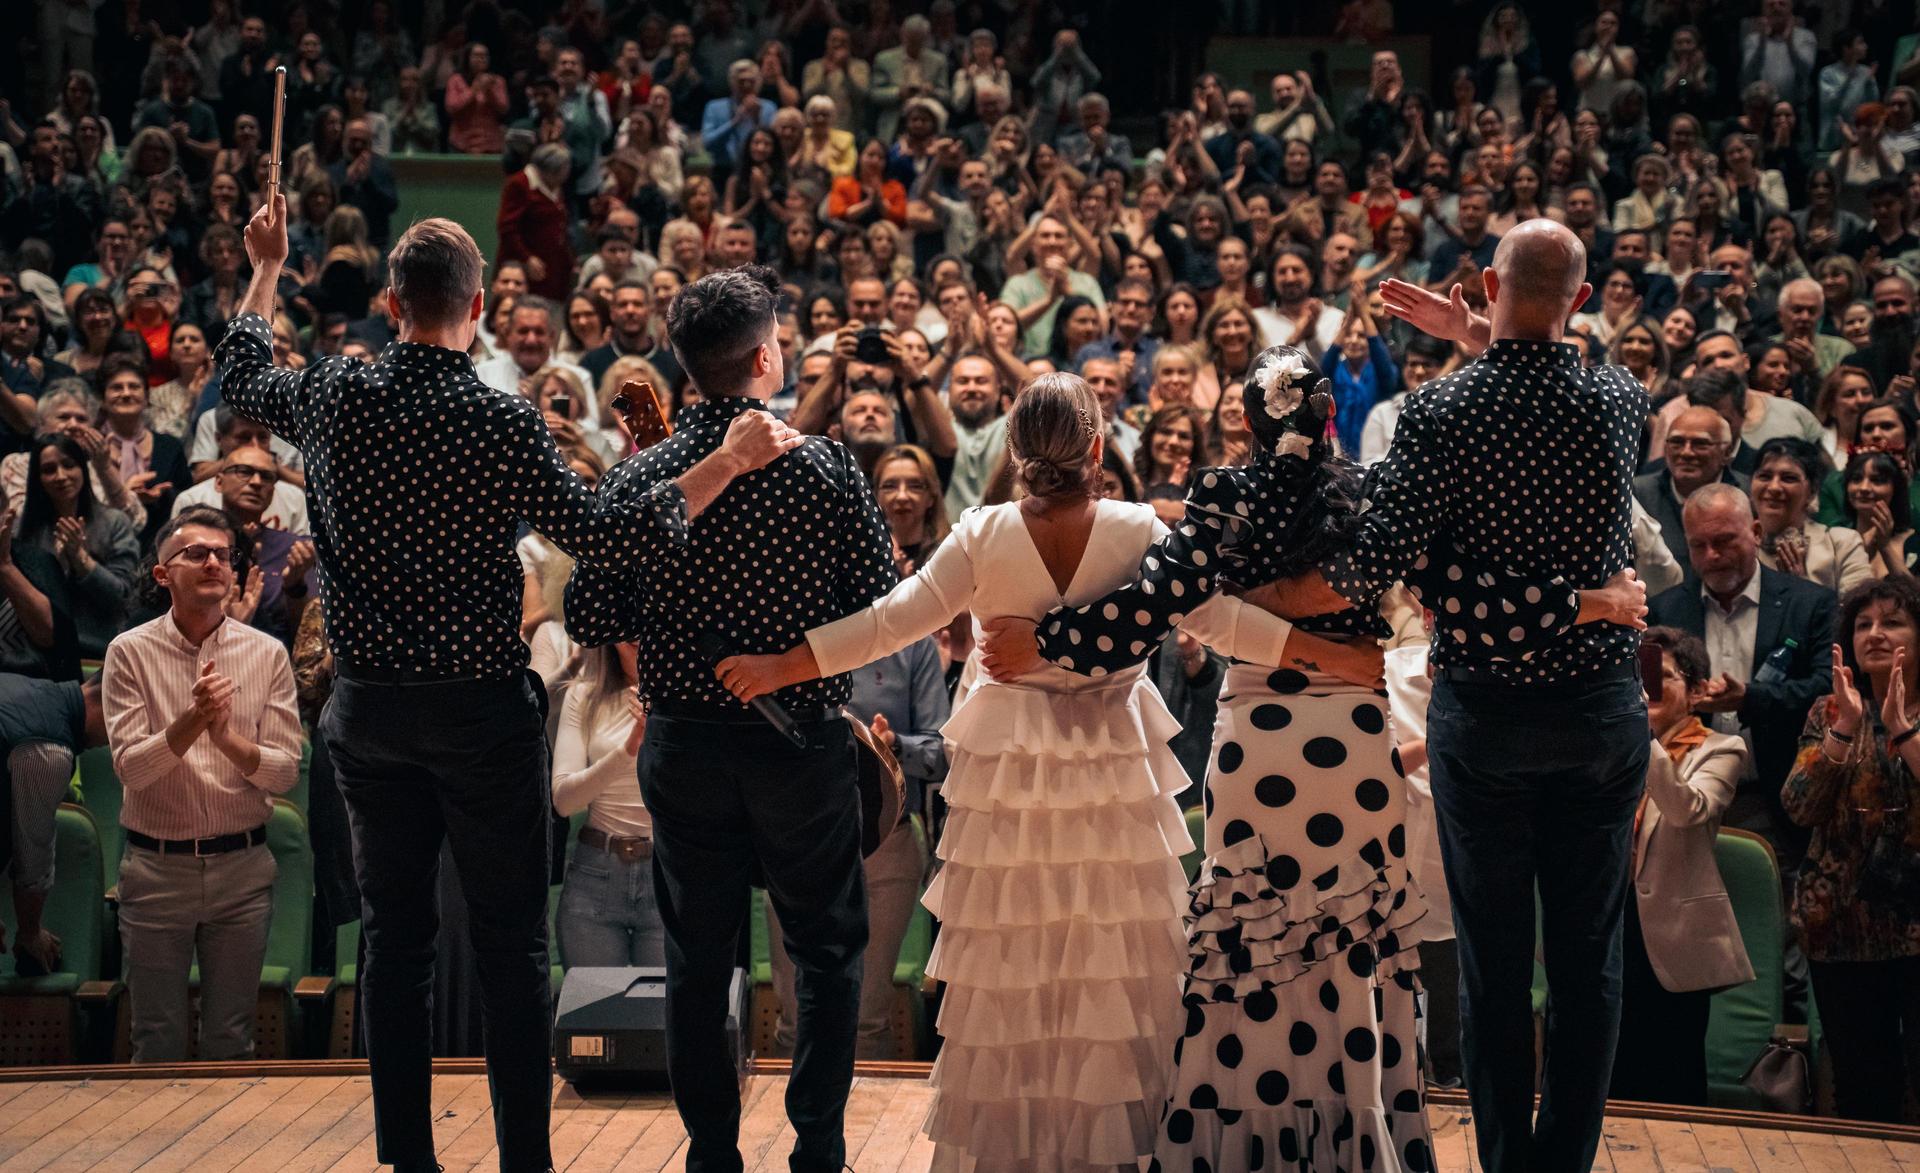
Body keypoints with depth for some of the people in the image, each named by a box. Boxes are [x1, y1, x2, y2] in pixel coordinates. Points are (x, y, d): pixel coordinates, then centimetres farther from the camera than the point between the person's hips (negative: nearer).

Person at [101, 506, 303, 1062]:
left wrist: (226, 737, -22)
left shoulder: (267, 655, 1)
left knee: (231, 1038, 8)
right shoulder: (130, 652, -2)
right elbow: (130, 767, -11)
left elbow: (285, 773, -4)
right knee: (157, 1038, 6)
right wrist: (194, 720, -27)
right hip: (156, 866, -1)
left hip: (242, 866, 1)